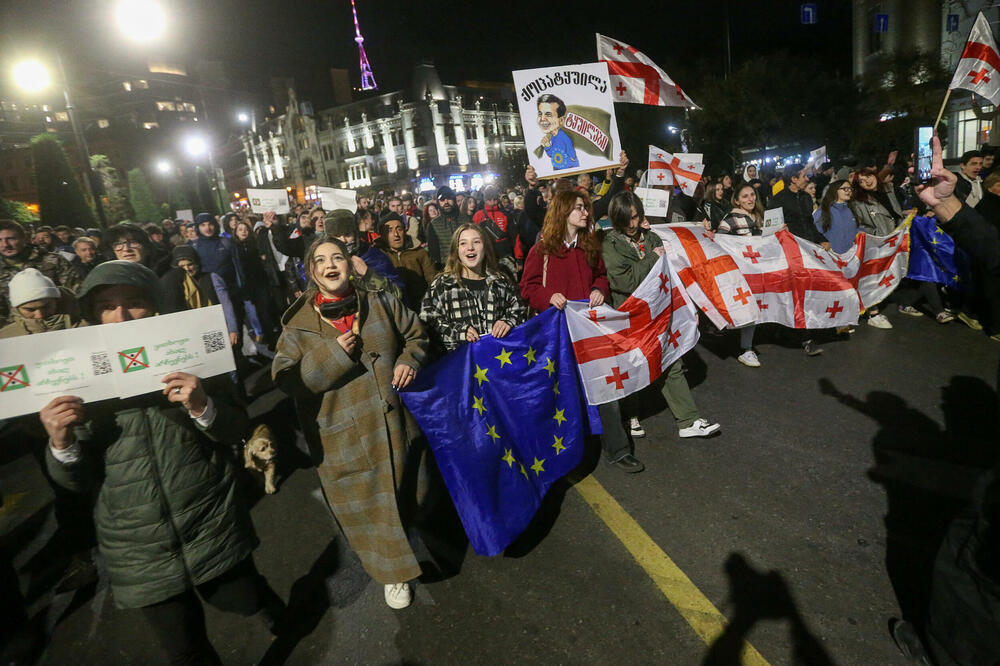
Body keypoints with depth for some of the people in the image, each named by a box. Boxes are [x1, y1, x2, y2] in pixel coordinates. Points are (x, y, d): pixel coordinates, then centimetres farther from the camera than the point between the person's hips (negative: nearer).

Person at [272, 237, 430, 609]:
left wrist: (409, 360, -8)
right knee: (366, 506, 10)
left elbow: (416, 335, 13)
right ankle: (392, 570, 36)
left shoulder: (381, 304, 1)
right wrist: (331, 354, -21)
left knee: (406, 494, 20)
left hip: (394, 423, 2)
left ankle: (409, 546, 51)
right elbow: (284, 377, -9)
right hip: (343, 435, -2)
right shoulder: (298, 324, -4)